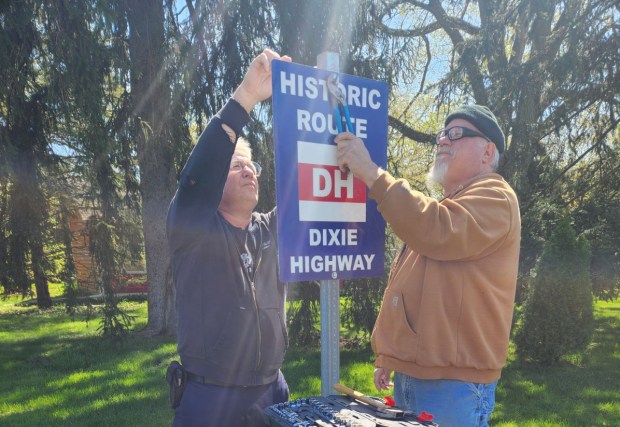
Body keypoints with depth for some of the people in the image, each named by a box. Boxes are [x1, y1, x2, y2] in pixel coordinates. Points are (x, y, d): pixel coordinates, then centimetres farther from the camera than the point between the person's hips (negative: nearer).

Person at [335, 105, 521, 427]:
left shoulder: (494, 197, -9)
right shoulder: (440, 206, 19)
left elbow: (437, 232, -31)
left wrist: (371, 173, -28)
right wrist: (386, 357, 18)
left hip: (453, 383, -8)